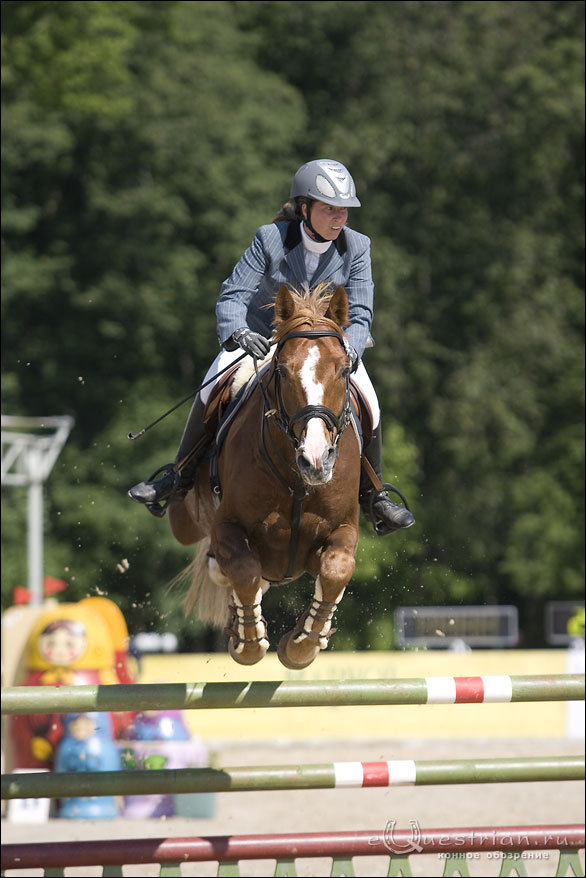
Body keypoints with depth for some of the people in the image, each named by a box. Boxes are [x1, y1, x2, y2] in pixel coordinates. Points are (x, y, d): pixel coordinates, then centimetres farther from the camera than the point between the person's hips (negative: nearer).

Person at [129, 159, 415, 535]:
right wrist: (238, 334, -45)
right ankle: (180, 476, -5)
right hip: (263, 334, -1)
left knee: (368, 404, -21)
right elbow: (233, 295, -23)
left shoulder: (356, 247, -15)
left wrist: (348, 353, -40)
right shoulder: (271, 239, -20)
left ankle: (373, 494, 0)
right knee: (212, 388, -23)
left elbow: (360, 315, -18)